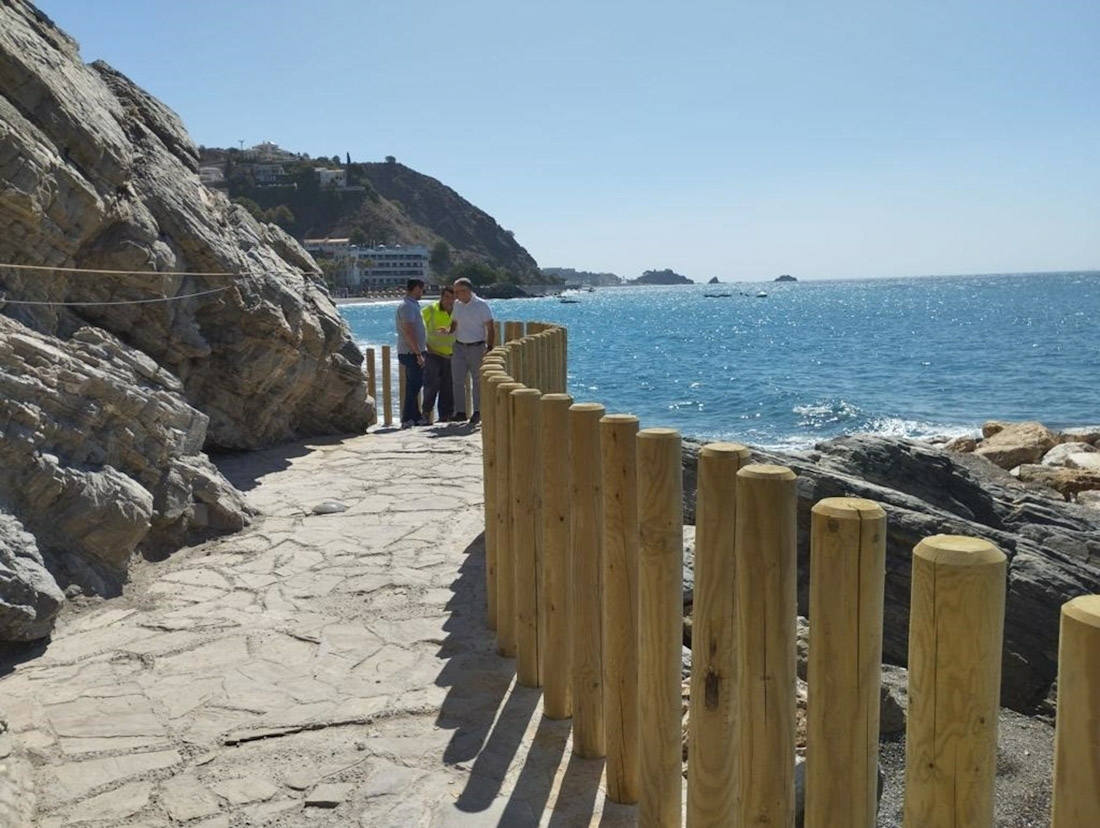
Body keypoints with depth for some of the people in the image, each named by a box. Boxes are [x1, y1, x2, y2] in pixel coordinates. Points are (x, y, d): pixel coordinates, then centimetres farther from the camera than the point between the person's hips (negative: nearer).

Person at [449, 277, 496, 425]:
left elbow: (490, 329, -5)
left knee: (478, 381, 3)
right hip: (459, 347, 4)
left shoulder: (482, 305, -7)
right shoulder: (457, 305, 8)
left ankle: (477, 412, 11)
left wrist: (489, 349, -11)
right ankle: (460, 412, 6)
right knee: (457, 380, -1)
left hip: (476, 347, -4)